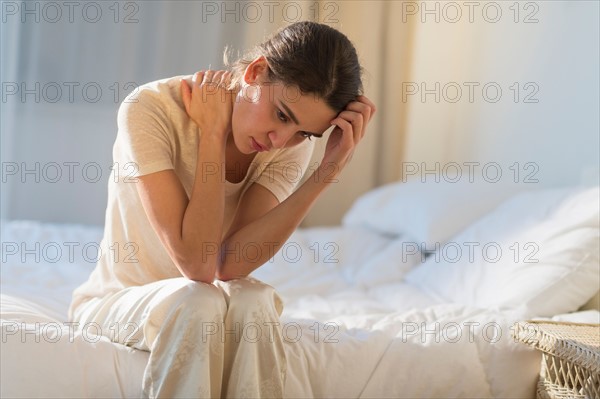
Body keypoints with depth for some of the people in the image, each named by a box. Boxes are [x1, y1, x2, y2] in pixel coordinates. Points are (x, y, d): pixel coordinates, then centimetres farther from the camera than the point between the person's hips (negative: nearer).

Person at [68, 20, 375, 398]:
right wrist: (213, 132, -28)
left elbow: (230, 264, -24)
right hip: (118, 300, -3)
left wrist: (327, 172, -29)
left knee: (253, 300, -31)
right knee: (199, 300, -34)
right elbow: (197, 265, -30)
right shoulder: (151, 108, -23)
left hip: (205, 303, 3)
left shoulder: (294, 142, -12)